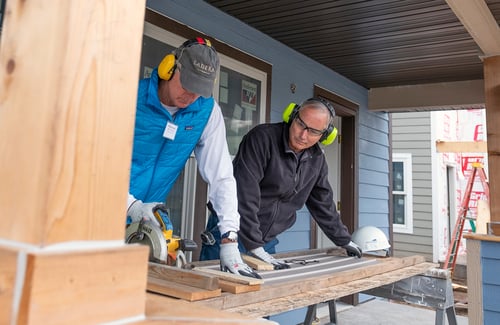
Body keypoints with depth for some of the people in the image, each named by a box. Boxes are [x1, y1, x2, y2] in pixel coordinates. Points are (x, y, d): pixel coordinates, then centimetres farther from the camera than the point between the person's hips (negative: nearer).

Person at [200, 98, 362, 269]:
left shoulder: (317, 159, 2)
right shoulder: (262, 138, -21)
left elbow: (323, 203, 15)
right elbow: (245, 195, -28)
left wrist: (344, 240, 21)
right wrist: (254, 246, -31)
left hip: (267, 240, 6)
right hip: (232, 233, -6)